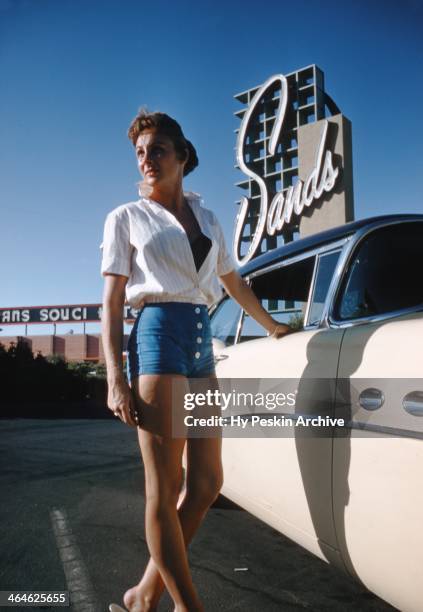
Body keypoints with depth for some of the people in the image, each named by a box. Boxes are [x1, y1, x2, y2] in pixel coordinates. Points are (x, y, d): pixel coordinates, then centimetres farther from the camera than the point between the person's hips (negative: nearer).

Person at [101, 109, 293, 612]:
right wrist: (115, 379, -12)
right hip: (158, 333, -6)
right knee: (164, 485, -4)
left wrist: (271, 326, 35)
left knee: (207, 483, 6)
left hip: (202, 341, 6)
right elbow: (111, 303, -1)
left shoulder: (207, 218, 18)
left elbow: (234, 283, 28)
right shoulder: (126, 218, 5)